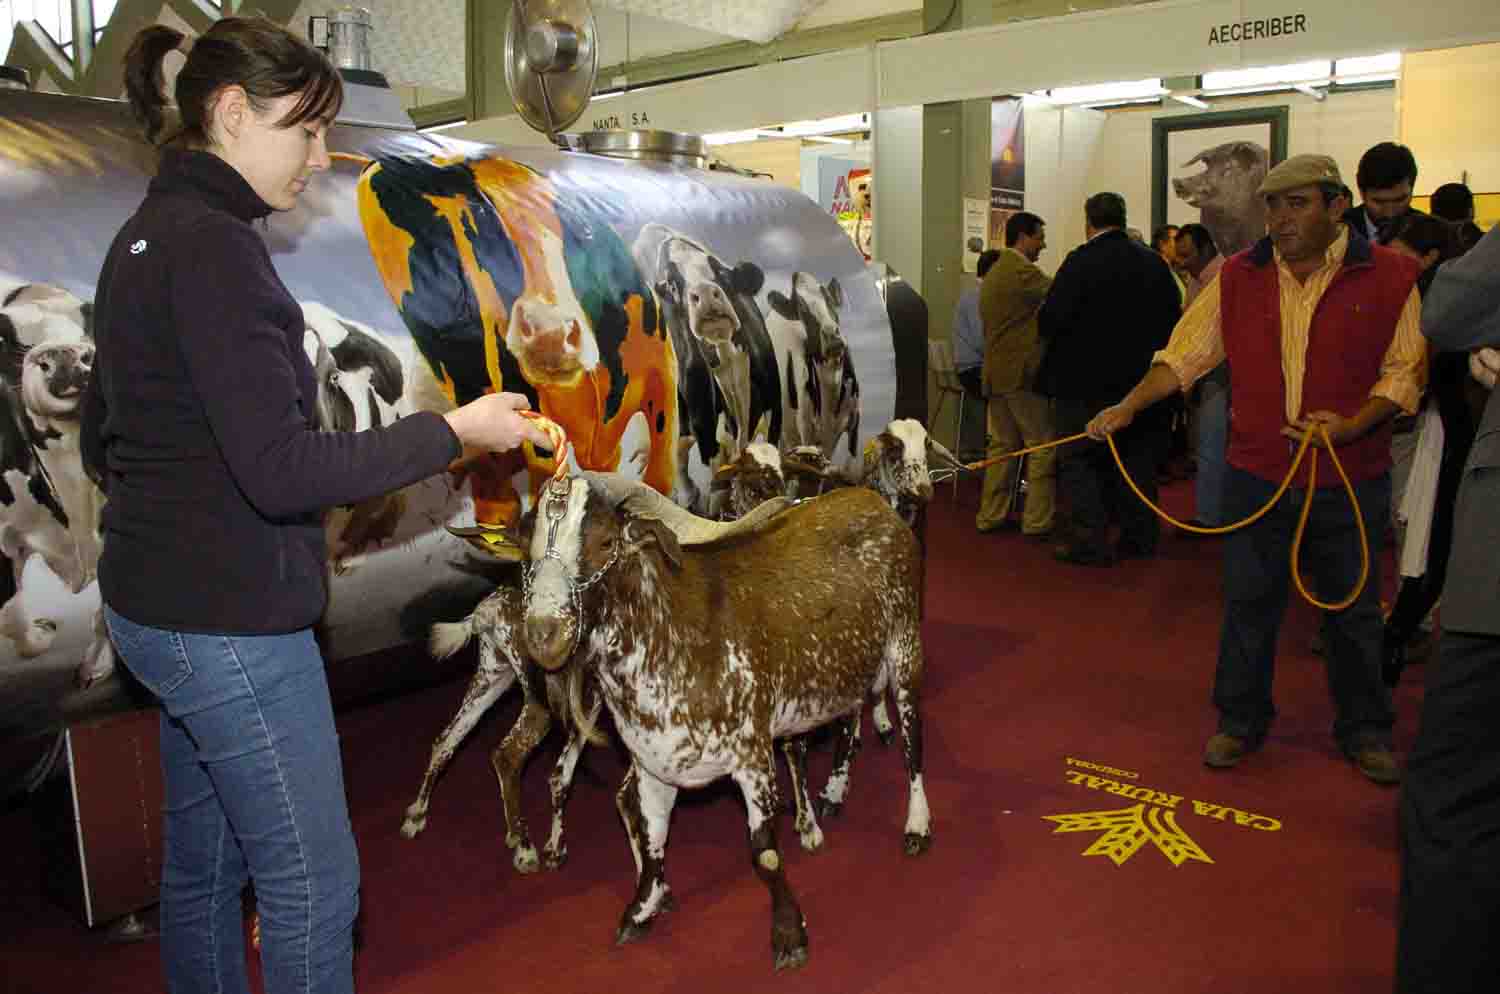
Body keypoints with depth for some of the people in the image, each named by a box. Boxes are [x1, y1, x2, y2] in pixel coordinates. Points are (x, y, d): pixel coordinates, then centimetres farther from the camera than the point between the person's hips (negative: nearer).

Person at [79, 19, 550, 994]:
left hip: (156, 602, 10)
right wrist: (453, 430, -18)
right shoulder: (213, 248, -19)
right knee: (314, 883, 3)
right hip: (229, 622, -10)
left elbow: (104, 440, 17)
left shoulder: (144, 237, 11)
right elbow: (281, 470, -24)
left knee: (203, 861, 20)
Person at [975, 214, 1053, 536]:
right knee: (1042, 446, -2)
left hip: (996, 373, 9)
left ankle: (991, 515, 14)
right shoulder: (1022, 271, -13)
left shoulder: (993, 274, 17)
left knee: (1002, 445, 13)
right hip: (1023, 373, -9)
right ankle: (1039, 520, 0)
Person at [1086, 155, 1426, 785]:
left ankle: (1364, 730, 30)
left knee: (1353, 606, 12)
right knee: (1248, 601, 10)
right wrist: (1129, 407, -11)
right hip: (1257, 474, 2)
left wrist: (1352, 426, -19)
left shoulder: (1388, 277, -5)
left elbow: (1403, 371, -3)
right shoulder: (1239, 278, 1)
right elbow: (1184, 354, 1)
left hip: (1350, 480, -1)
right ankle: (1240, 720, 26)